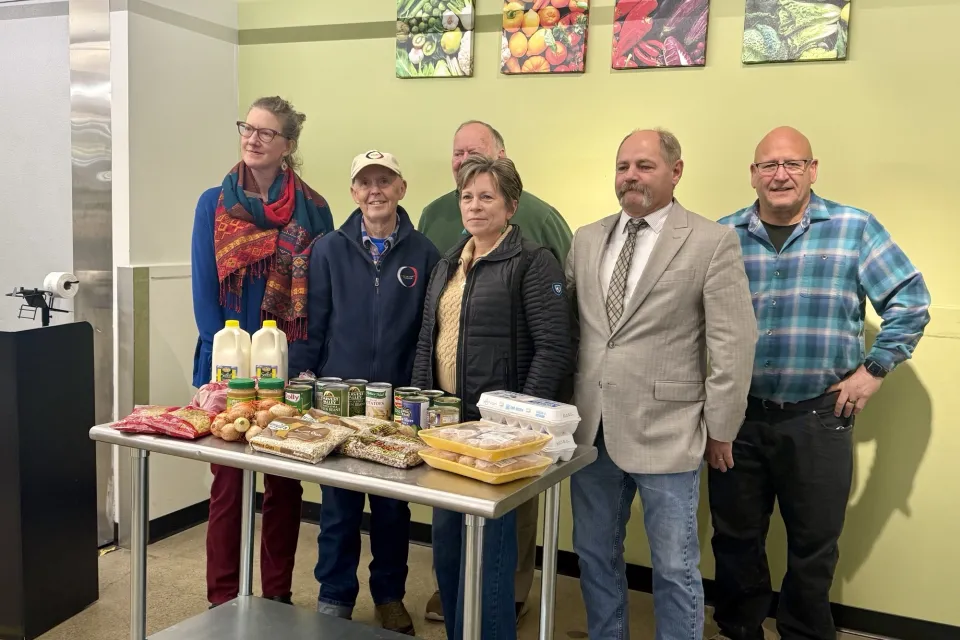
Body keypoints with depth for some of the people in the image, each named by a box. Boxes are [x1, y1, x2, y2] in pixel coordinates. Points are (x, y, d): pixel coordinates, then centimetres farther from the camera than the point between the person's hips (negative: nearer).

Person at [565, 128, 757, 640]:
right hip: (590, 427, 5)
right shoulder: (587, 239, 9)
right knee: (595, 556, 18)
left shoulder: (712, 242, -6)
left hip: (664, 433, -5)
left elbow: (734, 343, -7)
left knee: (674, 568, 8)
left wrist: (720, 427, -6)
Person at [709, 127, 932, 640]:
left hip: (819, 417, -1)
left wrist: (874, 369, -3)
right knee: (736, 538, 13)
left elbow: (910, 301, 1)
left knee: (815, 544, 12)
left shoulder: (855, 229, -2)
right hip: (736, 414, 2)